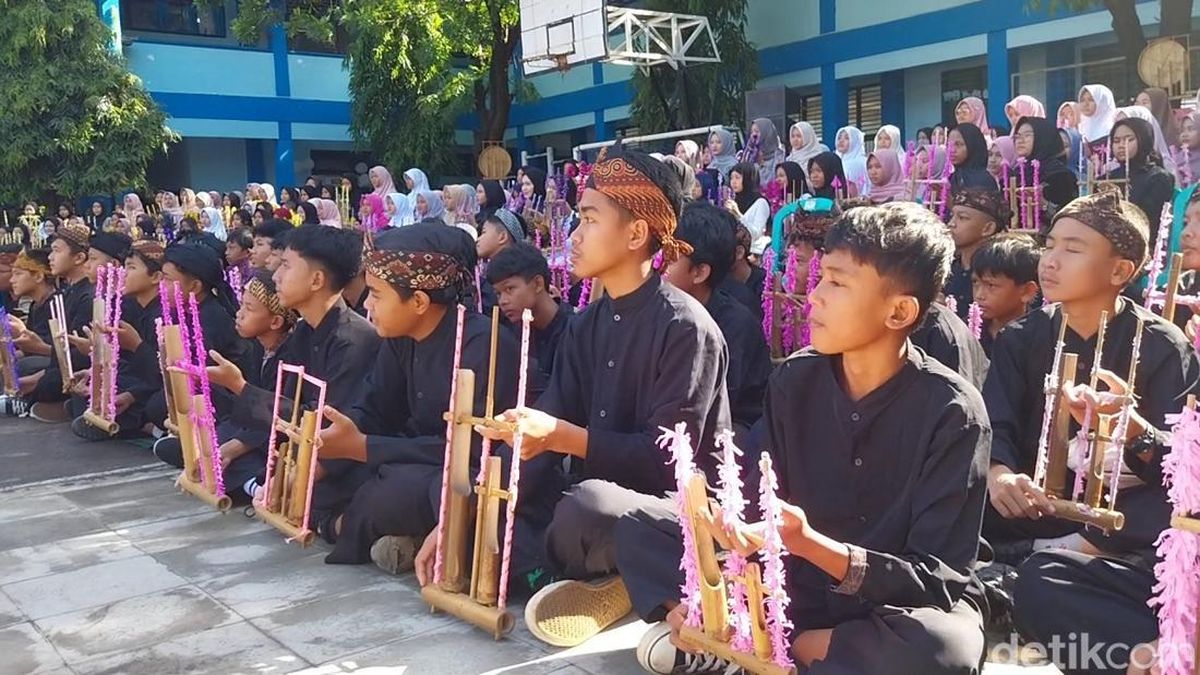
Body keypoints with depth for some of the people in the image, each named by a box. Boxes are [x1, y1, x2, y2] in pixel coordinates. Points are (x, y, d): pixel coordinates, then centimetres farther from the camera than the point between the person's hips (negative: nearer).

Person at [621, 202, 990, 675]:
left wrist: (811, 544, -32)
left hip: (892, 609, -3)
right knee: (640, 527, -2)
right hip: (795, 591, 4)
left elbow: (940, 579, -19)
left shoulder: (951, 413, -18)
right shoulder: (794, 380, -5)